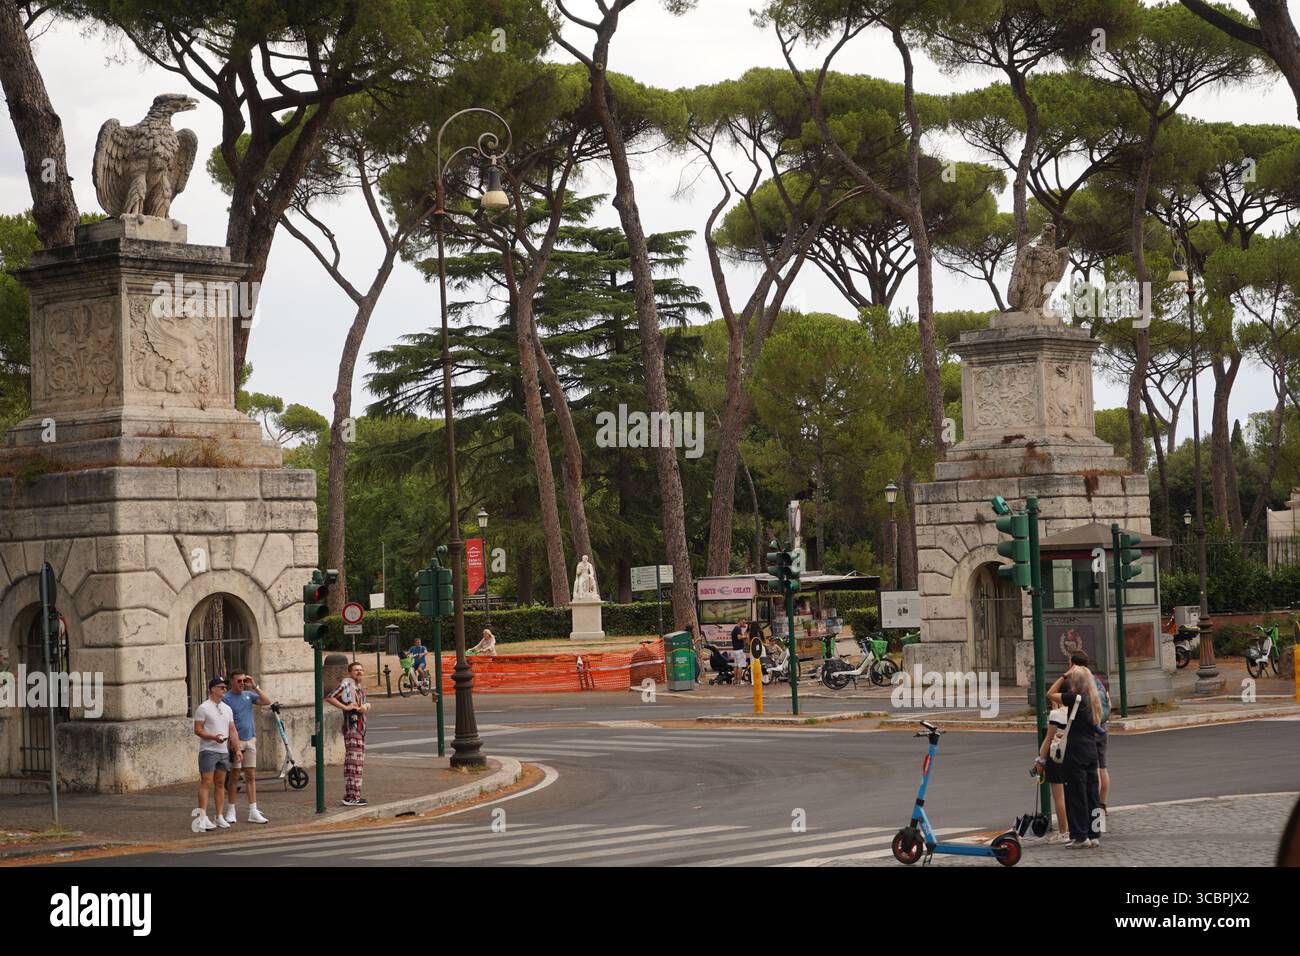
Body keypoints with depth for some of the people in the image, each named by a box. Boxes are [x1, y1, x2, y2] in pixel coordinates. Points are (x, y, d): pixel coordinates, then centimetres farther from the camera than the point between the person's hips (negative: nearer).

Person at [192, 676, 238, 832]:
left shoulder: (227, 708, 15)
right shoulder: (203, 708, -6)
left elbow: (233, 730, 15)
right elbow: (197, 730, -10)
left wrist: (237, 749, 6)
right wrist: (213, 737, -24)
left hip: (224, 751, 7)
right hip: (208, 750, -6)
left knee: (220, 784, 8)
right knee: (206, 783, -11)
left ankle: (219, 817, 11)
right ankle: (202, 817, -13)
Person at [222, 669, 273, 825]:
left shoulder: (248, 695, 9)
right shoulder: (226, 699, -6)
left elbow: (266, 701, 0)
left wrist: (255, 686, -6)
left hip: (250, 740, 5)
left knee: (251, 777, 3)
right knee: (234, 777, 2)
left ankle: (253, 812, 3)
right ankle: (230, 811, 11)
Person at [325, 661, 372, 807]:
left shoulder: (359, 687, 19)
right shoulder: (346, 684, -8)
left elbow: (367, 706, 14)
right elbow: (329, 698, -17)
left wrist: (364, 707, -8)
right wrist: (345, 707, -20)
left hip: (361, 728, 10)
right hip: (352, 728, -10)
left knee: (359, 763, 12)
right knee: (354, 763, -12)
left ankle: (350, 796, 18)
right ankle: (353, 797, -13)